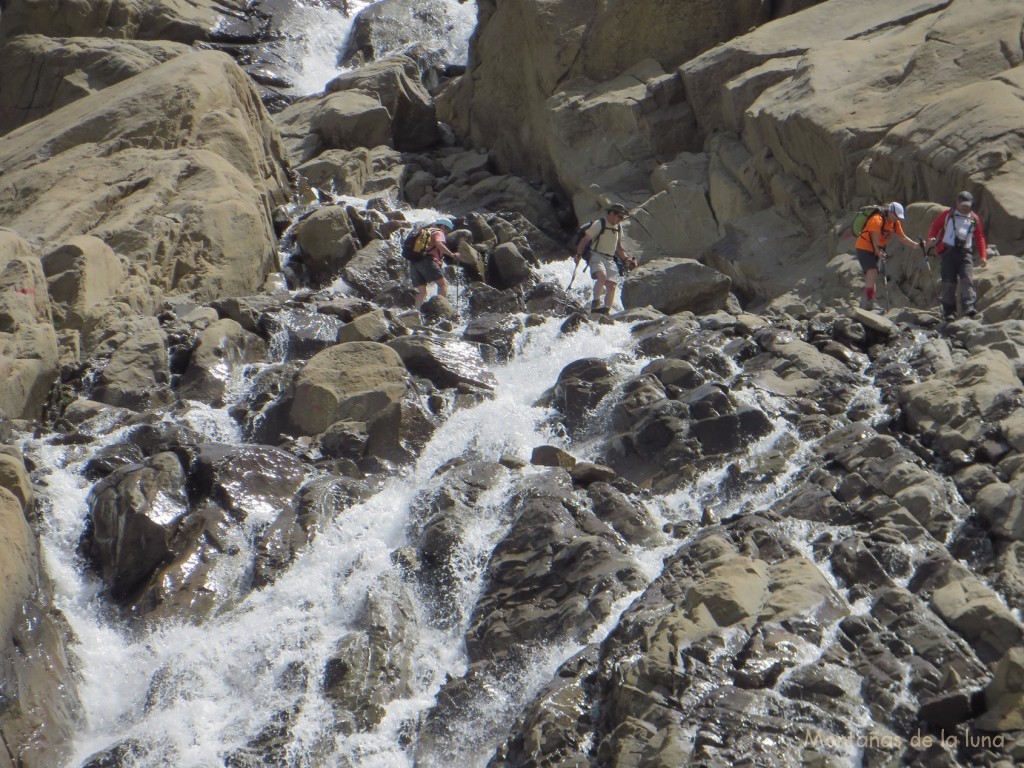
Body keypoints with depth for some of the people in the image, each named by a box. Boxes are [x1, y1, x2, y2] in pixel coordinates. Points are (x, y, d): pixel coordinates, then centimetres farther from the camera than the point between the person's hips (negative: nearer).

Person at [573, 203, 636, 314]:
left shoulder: (618, 227, 15)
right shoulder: (599, 224, -6)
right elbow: (585, 239, -6)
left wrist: (626, 259, 16)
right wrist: (578, 255, -13)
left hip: (610, 259, 6)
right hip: (596, 256, -6)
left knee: (612, 286, -8)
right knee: (602, 276, -32)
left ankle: (606, 312, -7)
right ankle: (595, 302, -24)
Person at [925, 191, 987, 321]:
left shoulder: (974, 219, 16)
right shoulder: (948, 214, 12)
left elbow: (980, 237, 18)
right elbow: (935, 226, 13)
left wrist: (983, 256, 9)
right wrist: (931, 238, -8)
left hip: (965, 253, 1)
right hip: (948, 251, -1)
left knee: (967, 279, -17)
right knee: (948, 282, -4)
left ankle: (969, 308, -27)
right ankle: (949, 311, 1)